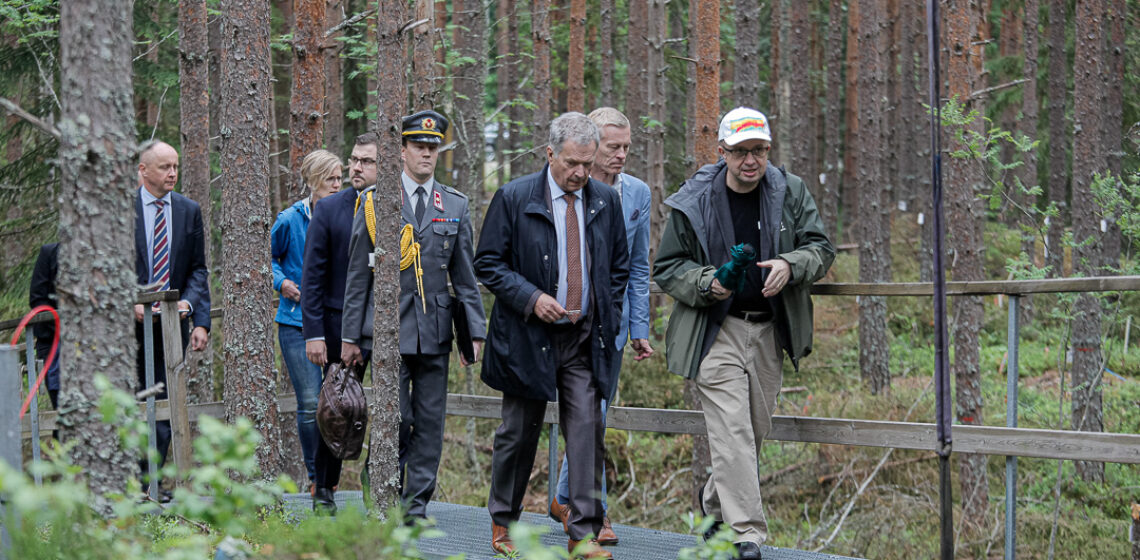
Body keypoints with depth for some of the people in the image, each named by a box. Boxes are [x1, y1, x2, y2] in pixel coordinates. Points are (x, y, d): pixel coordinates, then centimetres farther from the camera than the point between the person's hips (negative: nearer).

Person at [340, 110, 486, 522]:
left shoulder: (455, 205, 10)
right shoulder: (375, 201, 4)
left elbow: (465, 275, 12)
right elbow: (358, 275, 5)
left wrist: (476, 331, 4)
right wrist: (350, 334, 2)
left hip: (435, 332, 3)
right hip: (387, 328, -3)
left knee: (430, 421, 3)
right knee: (395, 418, -7)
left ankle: (417, 503, 10)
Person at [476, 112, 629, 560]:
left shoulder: (606, 201, 6)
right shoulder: (514, 199, -5)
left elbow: (619, 265, 16)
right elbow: (488, 264, -4)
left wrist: (609, 315, 5)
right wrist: (531, 298, -15)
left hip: (586, 339, 2)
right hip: (528, 337, -2)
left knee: (587, 432, -6)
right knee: (518, 434, 7)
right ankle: (502, 523, 24)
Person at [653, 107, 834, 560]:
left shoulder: (791, 193, 3)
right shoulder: (693, 203, -4)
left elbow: (821, 248, 5)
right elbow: (666, 268, 2)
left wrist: (790, 265, -17)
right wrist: (707, 285, -17)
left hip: (770, 331, 4)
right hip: (716, 331, -4)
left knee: (755, 432, 13)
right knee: (731, 431, -14)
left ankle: (715, 502, 37)